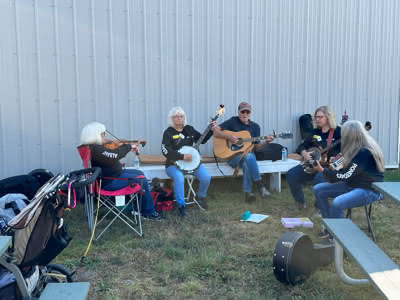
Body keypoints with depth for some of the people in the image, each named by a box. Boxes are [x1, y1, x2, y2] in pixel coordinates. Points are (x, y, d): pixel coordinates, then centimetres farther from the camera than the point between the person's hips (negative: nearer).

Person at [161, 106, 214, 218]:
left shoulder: (189, 129, 10)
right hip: (174, 164, -4)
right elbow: (166, 151, -16)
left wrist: (211, 130, 3)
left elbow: (202, 140, 16)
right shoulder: (168, 133, -5)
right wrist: (183, 157, -23)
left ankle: (200, 196, 14)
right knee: (179, 178, -37)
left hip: (191, 161, 4)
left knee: (206, 177, -19)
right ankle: (181, 205, -17)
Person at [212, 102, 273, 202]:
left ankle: (247, 192, -32)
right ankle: (259, 185, -25)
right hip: (232, 155, -3)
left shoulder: (255, 126, 10)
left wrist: (266, 142, -7)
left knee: (247, 163, -34)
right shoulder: (233, 121, 0)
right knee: (248, 156, -34)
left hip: (248, 154, 3)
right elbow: (215, 131, -6)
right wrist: (228, 136, -18)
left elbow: (256, 146, 11)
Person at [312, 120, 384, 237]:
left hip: (369, 189, -10)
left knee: (337, 203, -35)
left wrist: (322, 170, -16)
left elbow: (346, 176, -22)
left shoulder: (364, 153, -25)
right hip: (353, 184, 10)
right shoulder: (357, 149, 2)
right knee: (318, 190, 2)